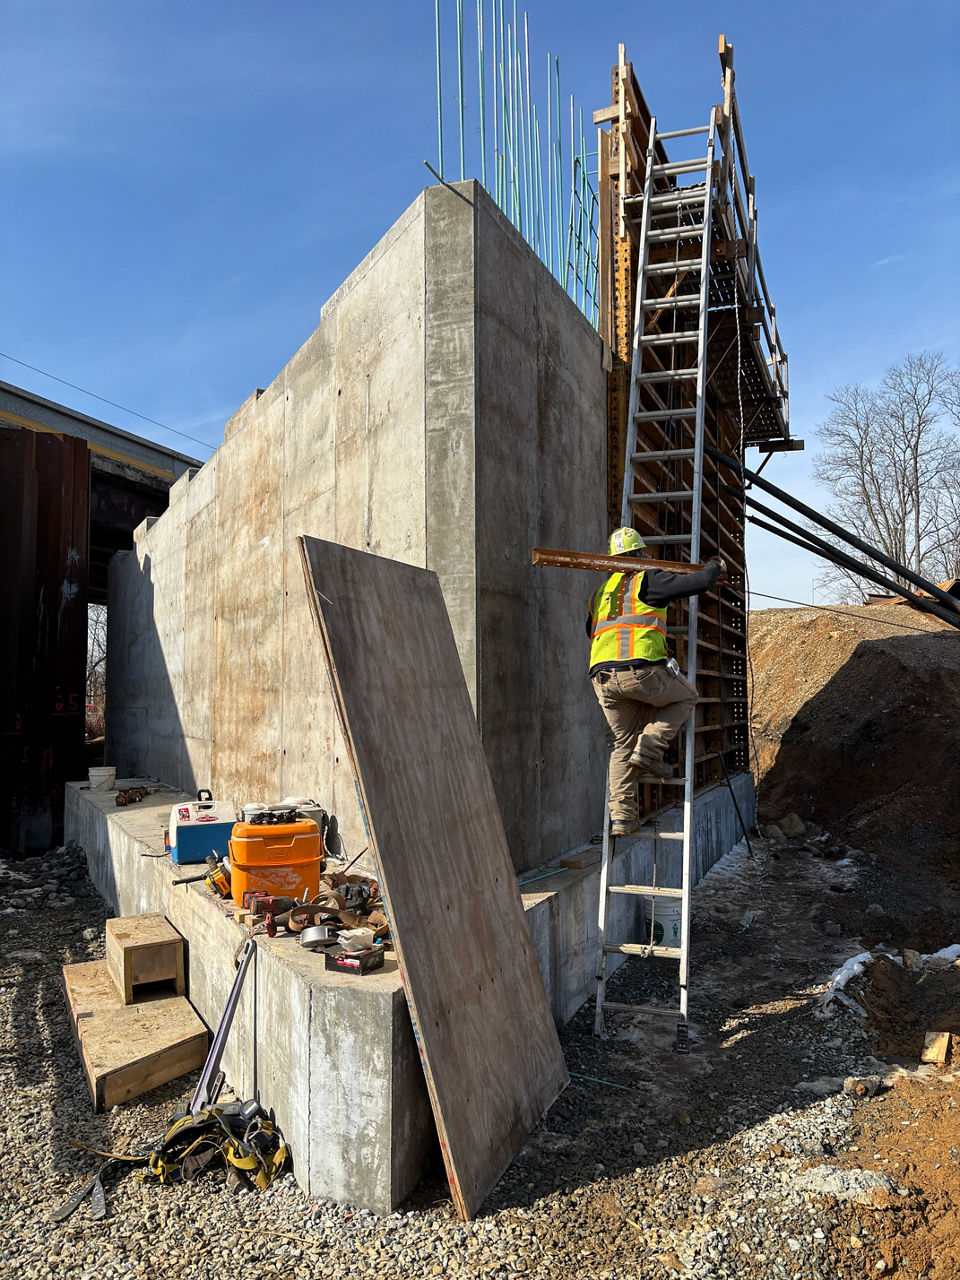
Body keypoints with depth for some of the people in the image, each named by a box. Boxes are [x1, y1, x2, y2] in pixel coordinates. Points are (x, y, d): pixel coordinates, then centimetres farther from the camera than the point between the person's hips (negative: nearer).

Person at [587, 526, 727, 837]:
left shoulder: (600, 593, 25)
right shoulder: (649, 579, 5)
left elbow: (591, 633, 30)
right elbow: (699, 582, 1)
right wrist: (714, 566, 22)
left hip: (602, 677, 6)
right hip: (642, 669, -6)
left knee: (621, 747, 14)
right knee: (686, 696, 23)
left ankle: (621, 817, 9)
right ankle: (650, 749, 4)